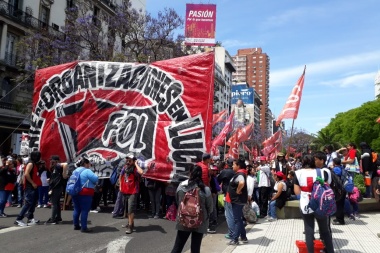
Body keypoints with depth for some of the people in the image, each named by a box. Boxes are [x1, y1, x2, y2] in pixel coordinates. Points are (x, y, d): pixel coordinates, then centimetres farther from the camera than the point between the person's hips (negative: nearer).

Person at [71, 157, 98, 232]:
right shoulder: (87, 171, -12)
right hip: (85, 193, -8)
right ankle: (83, 227, -3)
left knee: (76, 209, 15)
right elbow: (95, 179, -19)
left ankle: (76, 225, 23)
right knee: (84, 210, -4)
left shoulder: (75, 171, 13)